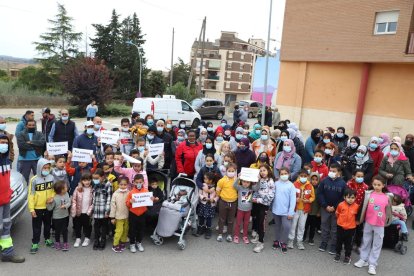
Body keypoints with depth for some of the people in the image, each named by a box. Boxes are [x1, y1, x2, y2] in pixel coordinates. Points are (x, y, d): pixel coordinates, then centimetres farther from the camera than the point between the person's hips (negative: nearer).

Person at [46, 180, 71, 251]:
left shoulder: (66, 194, -7)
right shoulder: (55, 198, -21)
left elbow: (69, 202, -8)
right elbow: (50, 208, -13)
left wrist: (65, 206, -27)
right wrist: (48, 203, -31)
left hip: (65, 216, 3)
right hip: (57, 217, -3)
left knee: (65, 230, 10)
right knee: (57, 231, 13)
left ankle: (65, 243, 23)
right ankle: (57, 243, 33)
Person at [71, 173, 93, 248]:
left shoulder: (93, 190, -7)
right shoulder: (78, 189, -6)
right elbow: (73, 200, -5)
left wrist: (90, 210, -12)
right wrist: (73, 211, -10)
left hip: (87, 212, -1)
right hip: (78, 212, 1)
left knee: (87, 226, 12)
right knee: (77, 225, 12)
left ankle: (87, 239, 29)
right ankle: (78, 238, 29)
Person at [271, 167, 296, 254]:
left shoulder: (291, 185, -8)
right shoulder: (276, 183, 0)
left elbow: (293, 199, -10)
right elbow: (273, 195, 4)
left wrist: (291, 212, -14)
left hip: (286, 211, -2)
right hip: (276, 210, 3)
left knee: (287, 226, -13)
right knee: (277, 226, 17)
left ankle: (283, 242, 8)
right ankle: (277, 240, 36)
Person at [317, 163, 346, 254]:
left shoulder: (342, 183, -9)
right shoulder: (324, 181, -6)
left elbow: (344, 197, -7)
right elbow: (319, 194, -4)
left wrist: (335, 207, -11)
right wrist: (325, 206, -10)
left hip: (336, 209, -1)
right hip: (325, 208, 1)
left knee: (335, 228, 7)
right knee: (325, 226, 13)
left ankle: (333, 246, 18)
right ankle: (323, 244, 25)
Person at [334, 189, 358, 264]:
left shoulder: (356, 206, -13)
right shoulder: (341, 205, -13)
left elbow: (357, 216, 4)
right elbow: (337, 214, 4)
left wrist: (352, 221, 8)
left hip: (351, 228, -1)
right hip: (340, 226, 1)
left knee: (348, 243, 11)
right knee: (339, 241, 15)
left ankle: (347, 256, 27)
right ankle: (338, 254, 32)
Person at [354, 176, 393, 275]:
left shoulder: (387, 197, -6)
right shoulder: (368, 194, -7)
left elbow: (388, 211, 4)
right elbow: (364, 208, -3)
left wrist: (387, 222, 5)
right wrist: (361, 220, -2)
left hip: (379, 225, 0)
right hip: (368, 222, 1)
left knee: (377, 244, 7)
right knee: (366, 242, 14)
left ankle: (372, 264, 17)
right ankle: (363, 259, 29)